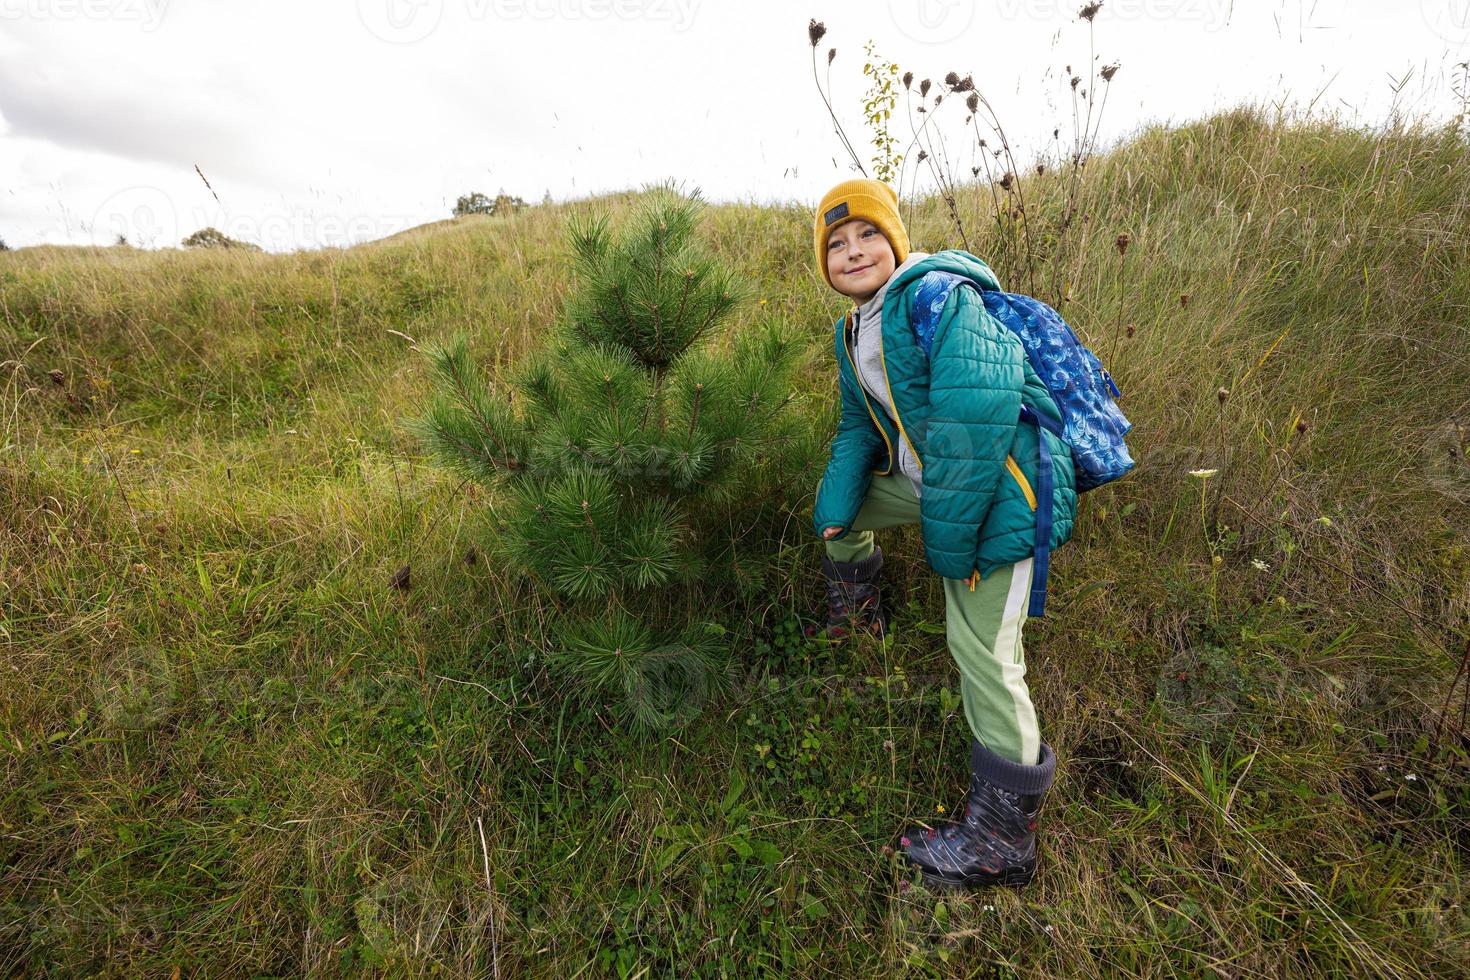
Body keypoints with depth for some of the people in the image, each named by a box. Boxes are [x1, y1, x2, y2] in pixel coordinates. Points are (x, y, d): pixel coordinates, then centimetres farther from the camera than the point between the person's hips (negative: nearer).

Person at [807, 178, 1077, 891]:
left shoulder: (935, 296, -19)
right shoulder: (853, 332, 11)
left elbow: (978, 413, -30)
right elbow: (859, 426, 18)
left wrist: (947, 535, -25)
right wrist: (838, 504, 3)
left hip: (996, 488, -9)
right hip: (927, 476, 9)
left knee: (983, 653, -8)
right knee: (835, 500, 22)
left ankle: (1001, 838, 8)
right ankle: (856, 615, 45)